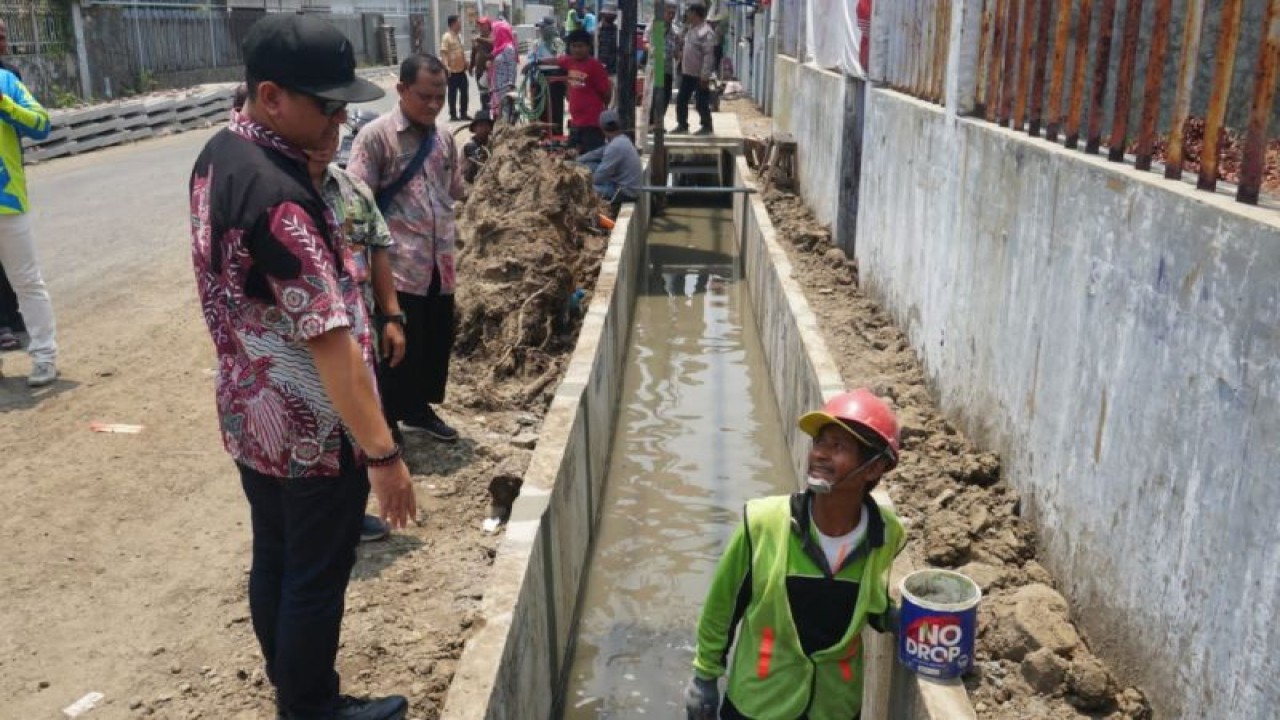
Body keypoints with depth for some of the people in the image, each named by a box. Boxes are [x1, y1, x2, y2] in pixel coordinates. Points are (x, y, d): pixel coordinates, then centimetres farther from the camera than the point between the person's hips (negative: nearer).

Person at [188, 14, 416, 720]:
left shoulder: (218, 154, 1)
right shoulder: (278, 195, -29)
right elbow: (330, 341, -29)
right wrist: (382, 452, -25)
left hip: (250, 416, 9)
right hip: (313, 432, -9)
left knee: (273, 564, 22)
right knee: (315, 580, 10)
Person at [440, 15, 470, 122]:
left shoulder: (458, 36, 13)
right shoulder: (446, 37, -13)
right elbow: (443, 53, -19)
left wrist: (466, 63, 20)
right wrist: (446, 67, -28)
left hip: (461, 69, 8)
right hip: (453, 71, -8)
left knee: (464, 92, 10)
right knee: (453, 93, 1)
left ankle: (463, 113, 19)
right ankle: (453, 115, 8)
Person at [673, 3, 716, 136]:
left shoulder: (706, 32, -18)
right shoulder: (690, 29, 11)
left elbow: (709, 55, -23)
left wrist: (705, 75, -25)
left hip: (699, 75, -9)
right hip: (687, 72, 9)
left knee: (702, 102, 0)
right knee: (681, 100, 12)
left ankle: (707, 126, 13)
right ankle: (682, 125, 23)